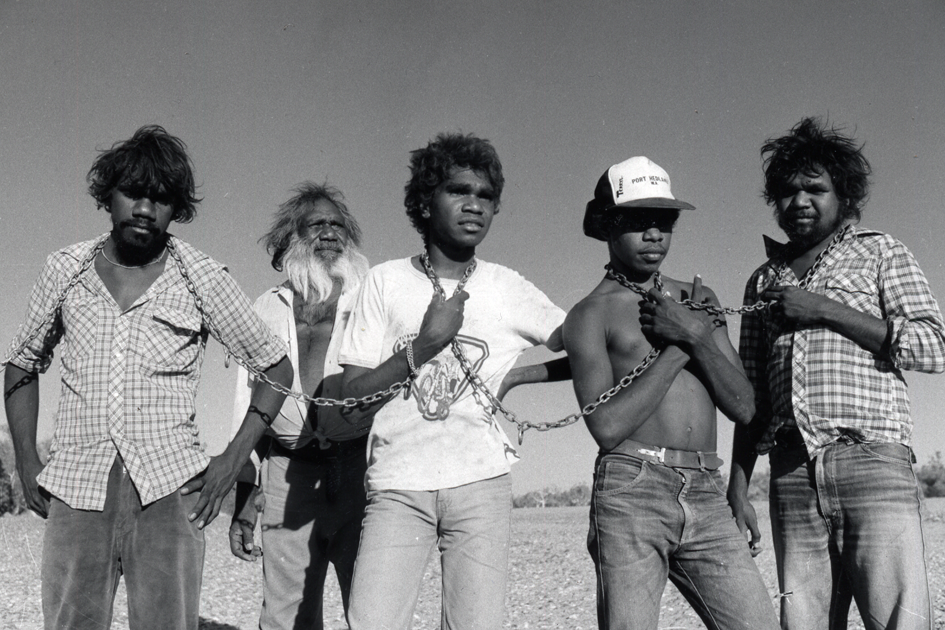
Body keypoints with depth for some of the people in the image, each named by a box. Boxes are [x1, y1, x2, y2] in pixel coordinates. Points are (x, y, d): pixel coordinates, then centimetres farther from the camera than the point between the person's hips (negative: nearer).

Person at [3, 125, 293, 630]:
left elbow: (275, 367, 9)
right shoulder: (65, 271, 10)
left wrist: (232, 461, 0)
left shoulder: (202, 279, 4)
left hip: (168, 492, -2)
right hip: (76, 492, 2)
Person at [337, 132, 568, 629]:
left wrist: (516, 375, -2)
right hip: (398, 484, -1)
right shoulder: (386, 281, 4)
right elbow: (352, 392, 0)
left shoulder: (510, 289, 7)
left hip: (482, 481, 1)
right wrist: (422, 346, -11)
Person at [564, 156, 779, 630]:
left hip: (707, 500, 4)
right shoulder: (590, 315, 4)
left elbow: (744, 408, 11)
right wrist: (678, 348, -4)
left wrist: (698, 336, -3)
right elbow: (607, 426, -10)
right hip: (630, 492, -4)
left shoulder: (697, 300, 19)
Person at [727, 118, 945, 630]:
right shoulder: (763, 280, 22)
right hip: (792, 473, 3)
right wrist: (737, 487, 12)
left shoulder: (880, 253, 13)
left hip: (871, 458, -3)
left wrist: (824, 308, -6)